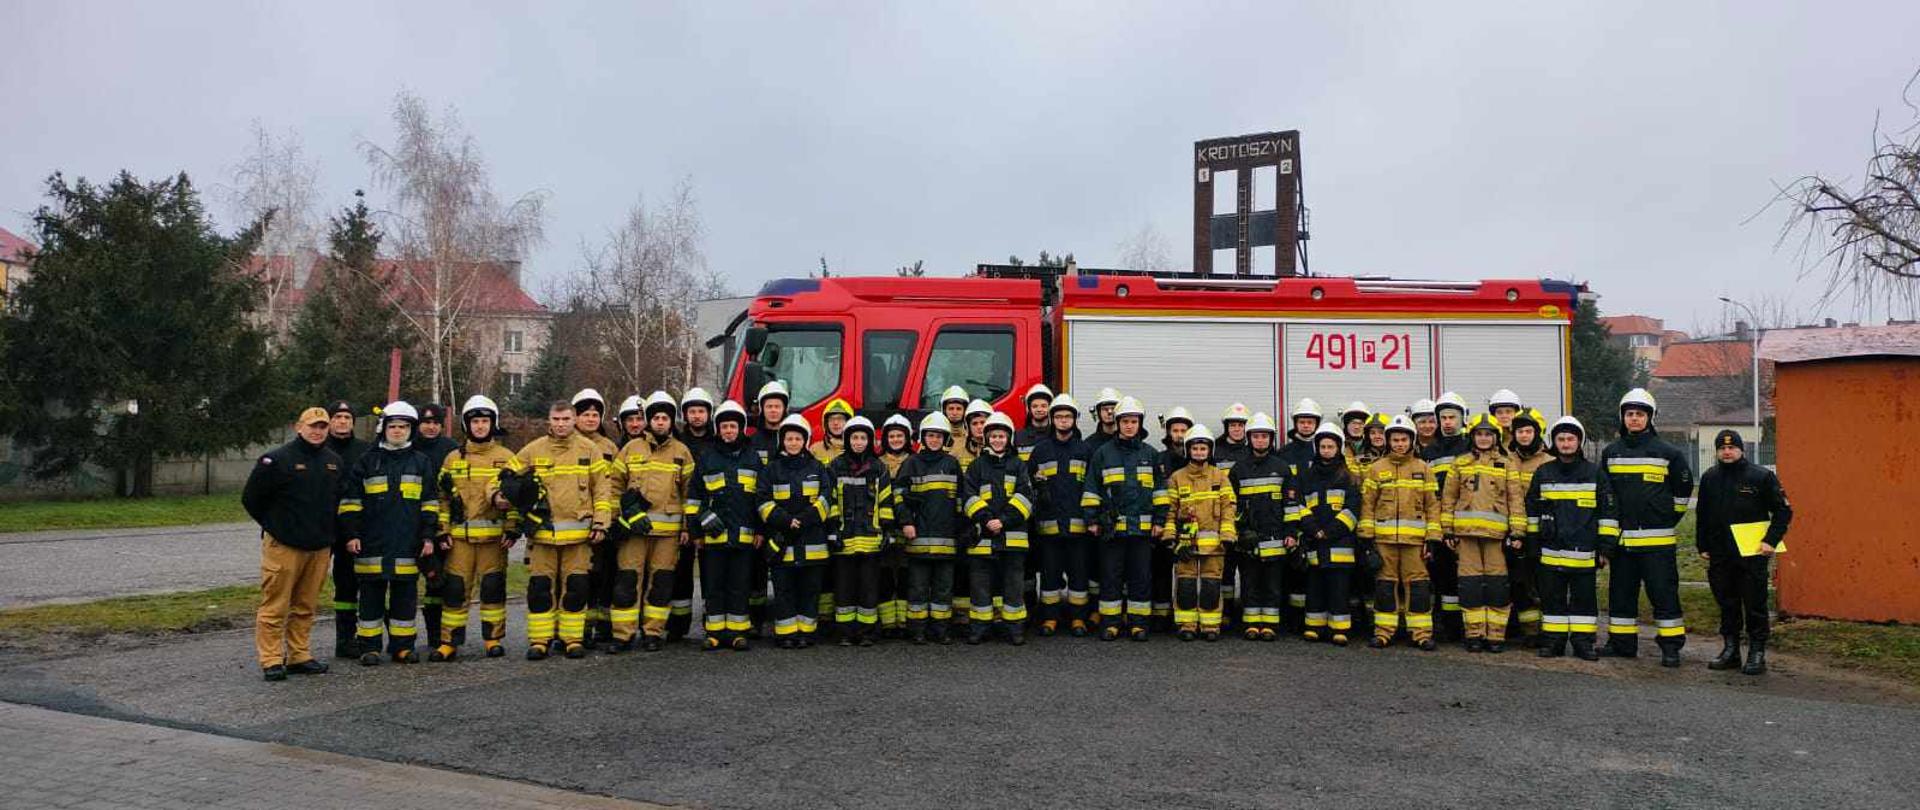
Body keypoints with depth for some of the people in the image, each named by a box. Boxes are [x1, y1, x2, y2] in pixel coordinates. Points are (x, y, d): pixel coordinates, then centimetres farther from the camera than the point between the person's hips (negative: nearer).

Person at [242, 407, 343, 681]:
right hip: (283, 546, -5)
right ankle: (271, 661, 3)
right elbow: (251, 499, -2)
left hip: (320, 546, 5)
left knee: (306, 606, 11)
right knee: (275, 606, -3)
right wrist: (274, 527, 3)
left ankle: (299, 656, 19)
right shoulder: (277, 459, -8)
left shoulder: (334, 461, 10)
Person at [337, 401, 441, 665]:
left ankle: (402, 646, 13)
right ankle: (369, 647, 11)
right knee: (371, 595, 4)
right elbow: (350, 500, 6)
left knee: (405, 596, 4)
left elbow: (430, 503, 9)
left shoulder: (420, 462, 9)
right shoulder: (368, 461, 7)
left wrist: (428, 536, 2)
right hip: (372, 544, 0)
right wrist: (352, 534, -2)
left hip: (408, 545, 1)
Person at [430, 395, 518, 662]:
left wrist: (512, 529, -5)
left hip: (494, 535, -1)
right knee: (455, 588, 0)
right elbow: (442, 497, 9)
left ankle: (493, 639, 13)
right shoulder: (453, 458, 11)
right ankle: (449, 642, 7)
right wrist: (442, 532, 2)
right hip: (459, 536, 1)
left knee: (493, 587, 3)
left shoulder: (506, 458, 6)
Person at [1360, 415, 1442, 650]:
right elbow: (1367, 503, 6)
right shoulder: (1377, 469, 8)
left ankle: (1422, 633, 6)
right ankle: (1383, 631, 11)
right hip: (1384, 537, 1)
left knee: (1417, 584, 0)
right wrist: (1366, 536, 0)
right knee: (1385, 584, 5)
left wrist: (1432, 538, 0)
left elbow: (1433, 505, 7)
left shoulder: (1423, 469, 9)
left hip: (1414, 538, 0)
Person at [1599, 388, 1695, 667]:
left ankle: (1671, 646, 4)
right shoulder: (1610, 452, 9)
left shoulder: (1668, 452, 0)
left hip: (1657, 539, -4)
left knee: (1663, 591, -3)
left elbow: (1683, 490, 8)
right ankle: (1622, 643, 19)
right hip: (1621, 537, 4)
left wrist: (1668, 519, 7)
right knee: (1620, 592, 10)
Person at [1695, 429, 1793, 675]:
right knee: (1727, 606, 11)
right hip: (1719, 556, 4)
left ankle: (1757, 654, 8)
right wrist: (1703, 546, 15)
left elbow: (1783, 511, -1)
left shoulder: (1762, 476, -2)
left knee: (1755, 606, 0)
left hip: (1752, 554, -4)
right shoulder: (1709, 478, 12)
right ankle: (1730, 651, 20)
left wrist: (1771, 540, -10)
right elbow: (1703, 516, 19)